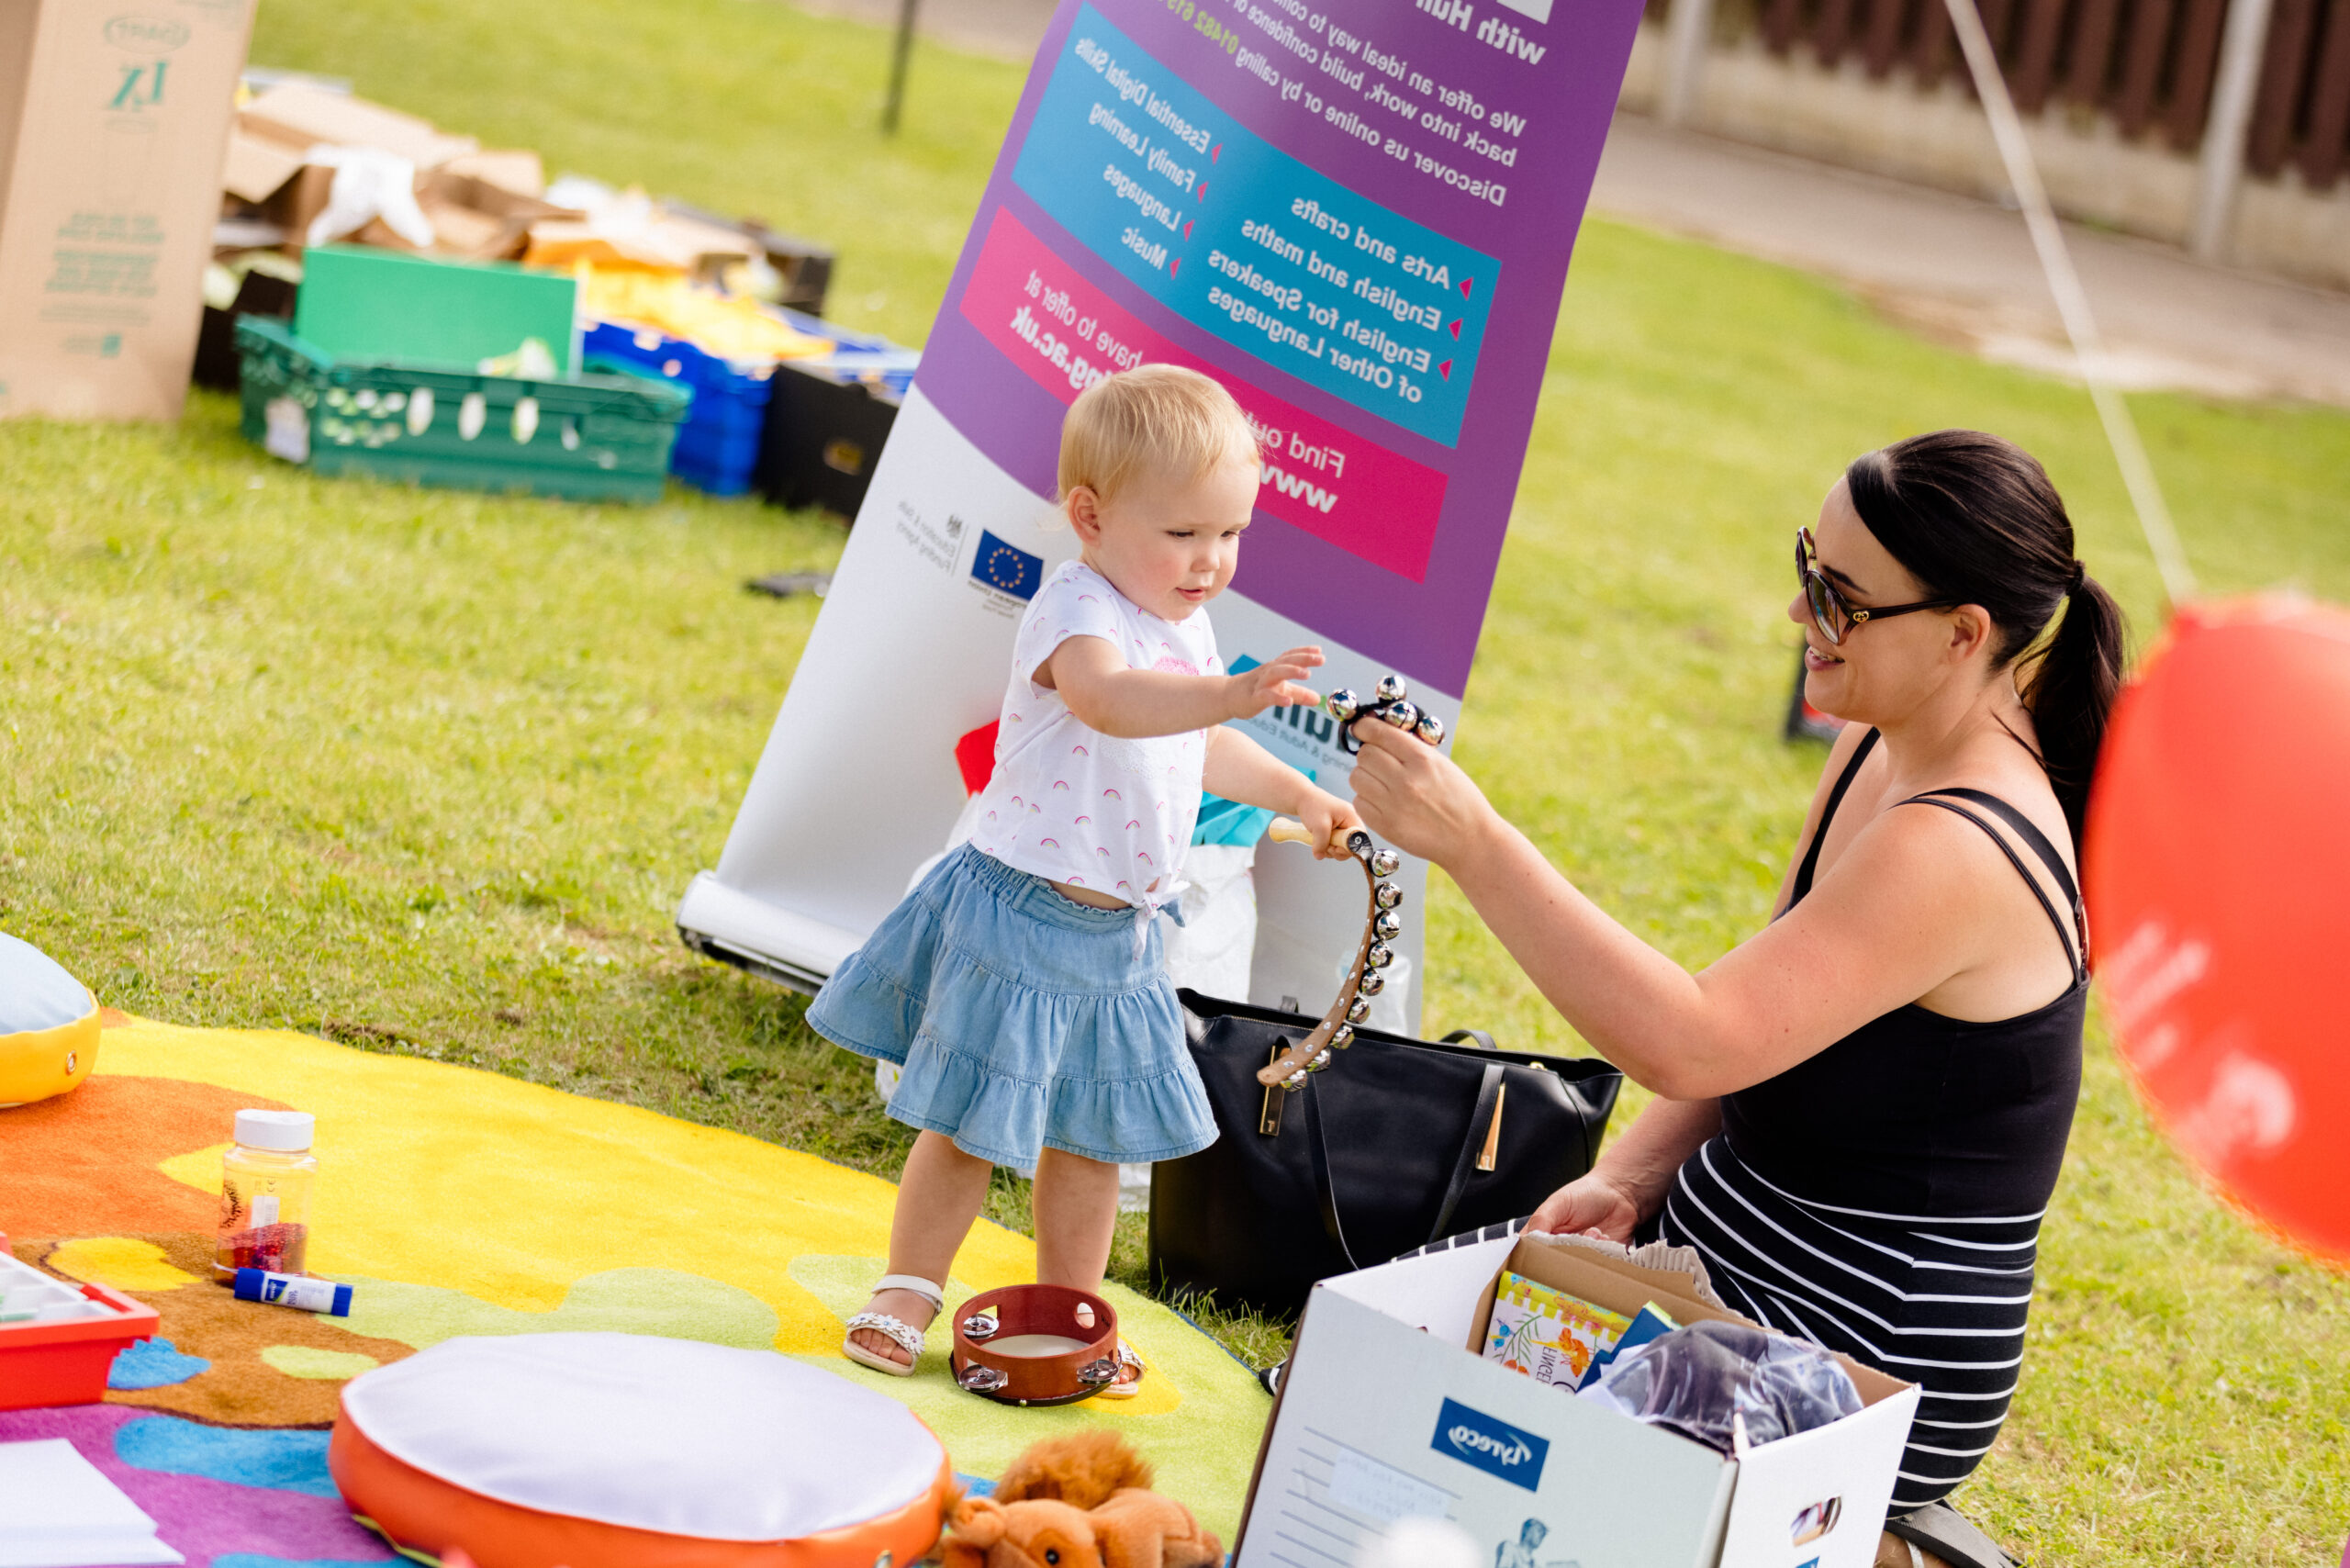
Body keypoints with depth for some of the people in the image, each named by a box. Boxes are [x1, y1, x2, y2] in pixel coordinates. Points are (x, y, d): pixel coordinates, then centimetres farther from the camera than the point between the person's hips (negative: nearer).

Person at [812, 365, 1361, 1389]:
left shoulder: (1183, 625, 10)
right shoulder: (1076, 612, -19)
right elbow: (1106, 698, -43)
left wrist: (1298, 797, 22)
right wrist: (1235, 694, -55)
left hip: (1118, 931, 8)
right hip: (1023, 912, -8)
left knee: (1093, 1136, 15)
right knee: (973, 1122, 2)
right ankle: (907, 1294, 18)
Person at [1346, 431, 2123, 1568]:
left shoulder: (1956, 852, -26)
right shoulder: (1880, 751, 4)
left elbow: (1685, 1043, -33)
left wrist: (1473, 841, -33)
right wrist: (1630, 1178, -2)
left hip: (1851, 1364, -10)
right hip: (1724, 1250, 10)